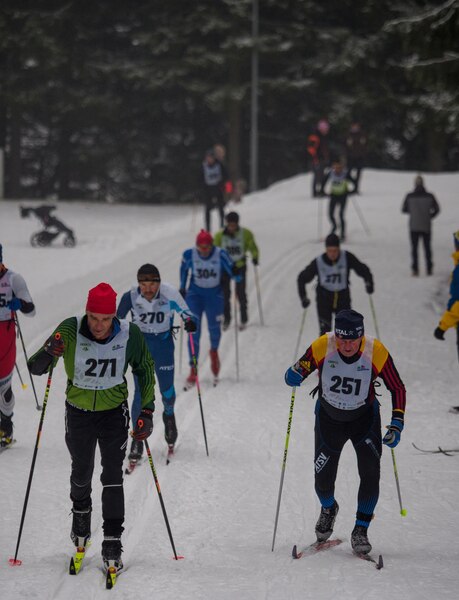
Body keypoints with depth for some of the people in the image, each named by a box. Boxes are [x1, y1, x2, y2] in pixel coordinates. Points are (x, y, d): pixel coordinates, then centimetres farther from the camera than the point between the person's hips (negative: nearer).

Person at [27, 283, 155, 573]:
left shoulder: (130, 334, -20)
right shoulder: (70, 330, -23)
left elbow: (145, 370, -2)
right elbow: (35, 367, -22)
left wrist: (147, 412, -5)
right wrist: (48, 353, -45)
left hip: (114, 413, -1)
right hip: (79, 412, 1)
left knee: (113, 476, -7)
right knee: (81, 473, 17)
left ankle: (112, 543, 0)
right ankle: (81, 517, 46)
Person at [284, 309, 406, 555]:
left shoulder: (376, 353, -26)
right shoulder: (322, 347, -26)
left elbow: (397, 388, -13)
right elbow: (296, 374, -12)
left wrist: (396, 424, -23)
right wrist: (293, 375, -36)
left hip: (364, 417, -1)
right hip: (328, 417, 1)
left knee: (370, 472, -18)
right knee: (323, 479, 3)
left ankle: (360, 530, -1)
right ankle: (328, 509, 39)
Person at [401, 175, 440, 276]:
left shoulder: (409, 196, -10)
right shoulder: (429, 196, -8)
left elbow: (404, 210, 1)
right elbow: (436, 209, 0)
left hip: (414, 226, -1)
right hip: (426, 226, 1)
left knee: (414, 248, 9)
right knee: (427, 247, 15)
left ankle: (415, 269, 2)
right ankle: (429, 269, 18)